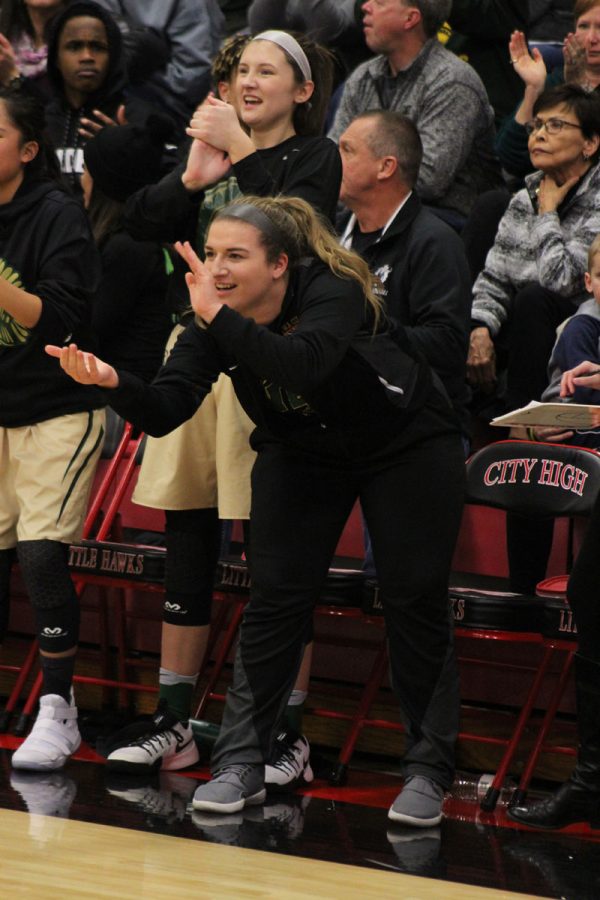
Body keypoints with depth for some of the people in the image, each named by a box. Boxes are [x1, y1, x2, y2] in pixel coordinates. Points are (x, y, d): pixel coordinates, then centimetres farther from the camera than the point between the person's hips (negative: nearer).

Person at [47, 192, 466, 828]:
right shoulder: (214, 321, -18)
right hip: (302, 456, 4)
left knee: (415, 601, -4)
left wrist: (218, 318, -57)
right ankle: (241, 763, 1)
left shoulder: (334, 293, -33)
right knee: (275, 597, -5)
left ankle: (428, 770, 7)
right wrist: (111, 382, -44)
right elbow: (165, 411, -25)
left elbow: (303, 365, -52)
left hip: (407, 447, -4)